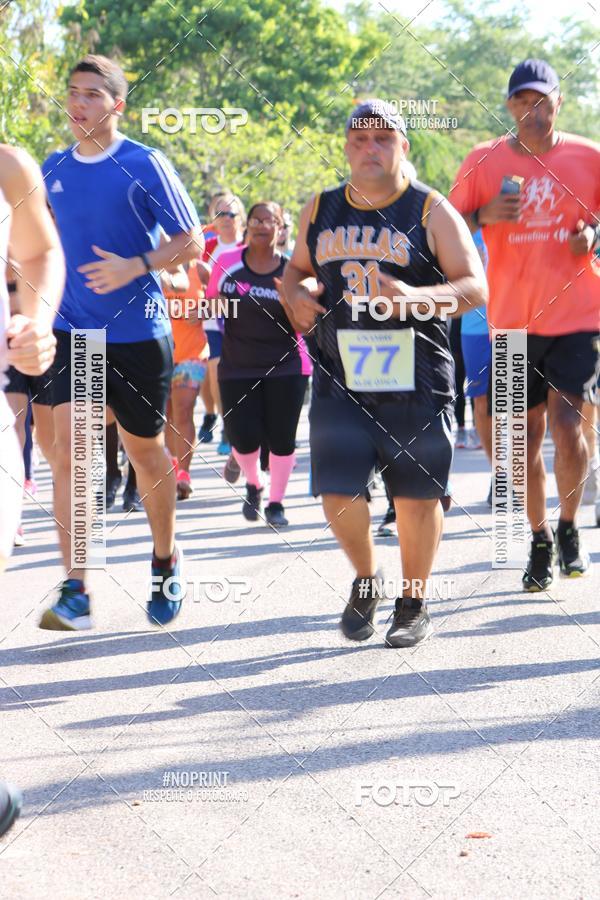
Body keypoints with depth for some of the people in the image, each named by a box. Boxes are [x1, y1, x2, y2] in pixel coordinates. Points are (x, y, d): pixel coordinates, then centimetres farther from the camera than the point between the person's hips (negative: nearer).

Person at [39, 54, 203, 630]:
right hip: (74, 331, 3)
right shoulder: (54, 169, 7)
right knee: (67, 446, -13)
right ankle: (74, 593, -15)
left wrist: (135, 267, -22)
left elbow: (191, 242, -8)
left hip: (137, 334, -3)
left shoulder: (144, 166, -9)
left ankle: (165, 563, 34)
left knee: (146, 452, 10)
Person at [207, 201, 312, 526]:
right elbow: (209, 302, 14)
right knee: (244, 438, -4)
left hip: (286, 367, -1)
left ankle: (275, 502, 19)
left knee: (281, 438, -3)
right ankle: (253, 485, 29)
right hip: (237, 368, 1)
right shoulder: (227, 263, -1)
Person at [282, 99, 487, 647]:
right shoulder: (321, 211, 9)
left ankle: (414, 604, 24)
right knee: (339, 496, -5)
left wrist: (417, 297, -27)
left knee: (417, 496, 3)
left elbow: (476, 288, -9)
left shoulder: (431, 212, -3)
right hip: (341, 380, 3)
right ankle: (365, 581, 25)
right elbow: (298, 269, 25)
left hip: (416, 382, -2)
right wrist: (297, 294, 0)